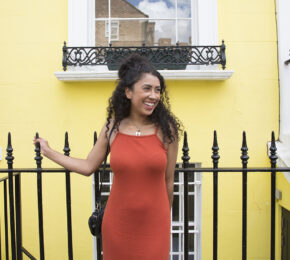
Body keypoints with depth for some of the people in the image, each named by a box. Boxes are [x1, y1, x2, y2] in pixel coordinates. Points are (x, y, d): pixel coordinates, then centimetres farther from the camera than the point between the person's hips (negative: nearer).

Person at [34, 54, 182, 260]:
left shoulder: (166, 130, -8)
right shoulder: (112, 128, -2)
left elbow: (168, 181, 0)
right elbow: (88, 167, 5)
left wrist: (165, 218, 8)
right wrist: (48, 151, 11)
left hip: (153, 225, -1)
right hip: (117, 223, 2)